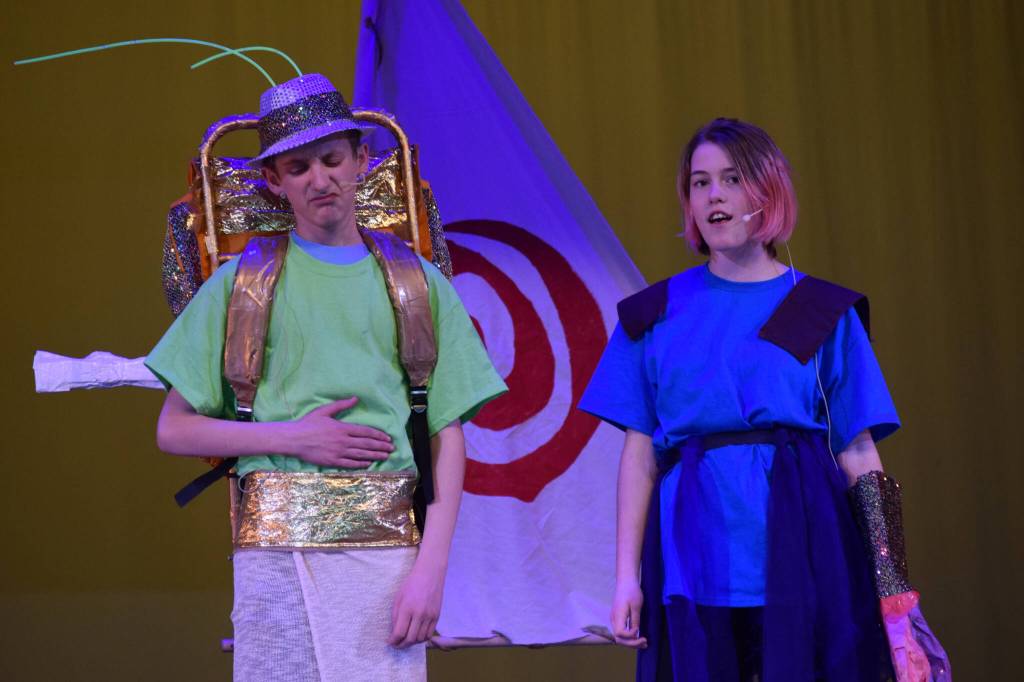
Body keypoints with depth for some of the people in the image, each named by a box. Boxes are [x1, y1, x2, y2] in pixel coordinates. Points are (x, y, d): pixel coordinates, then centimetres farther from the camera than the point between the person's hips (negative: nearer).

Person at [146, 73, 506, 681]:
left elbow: (448, 436, 7)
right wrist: (294, 437, -5)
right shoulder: (240, 284, 9)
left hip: (387, 544, 1)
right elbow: (174, 431, 7)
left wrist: (432, 568, -4)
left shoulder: (417, 284, 11)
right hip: (277, 541, 0)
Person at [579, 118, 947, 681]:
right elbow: (640, 452, 6)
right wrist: (627, 575, -2)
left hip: (803, 546, 0)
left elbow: (858, 452, 4)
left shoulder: (824, 313, 7)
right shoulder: (652, 314, 9)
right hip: (695, 546, 1)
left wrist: (891, 579, -3)